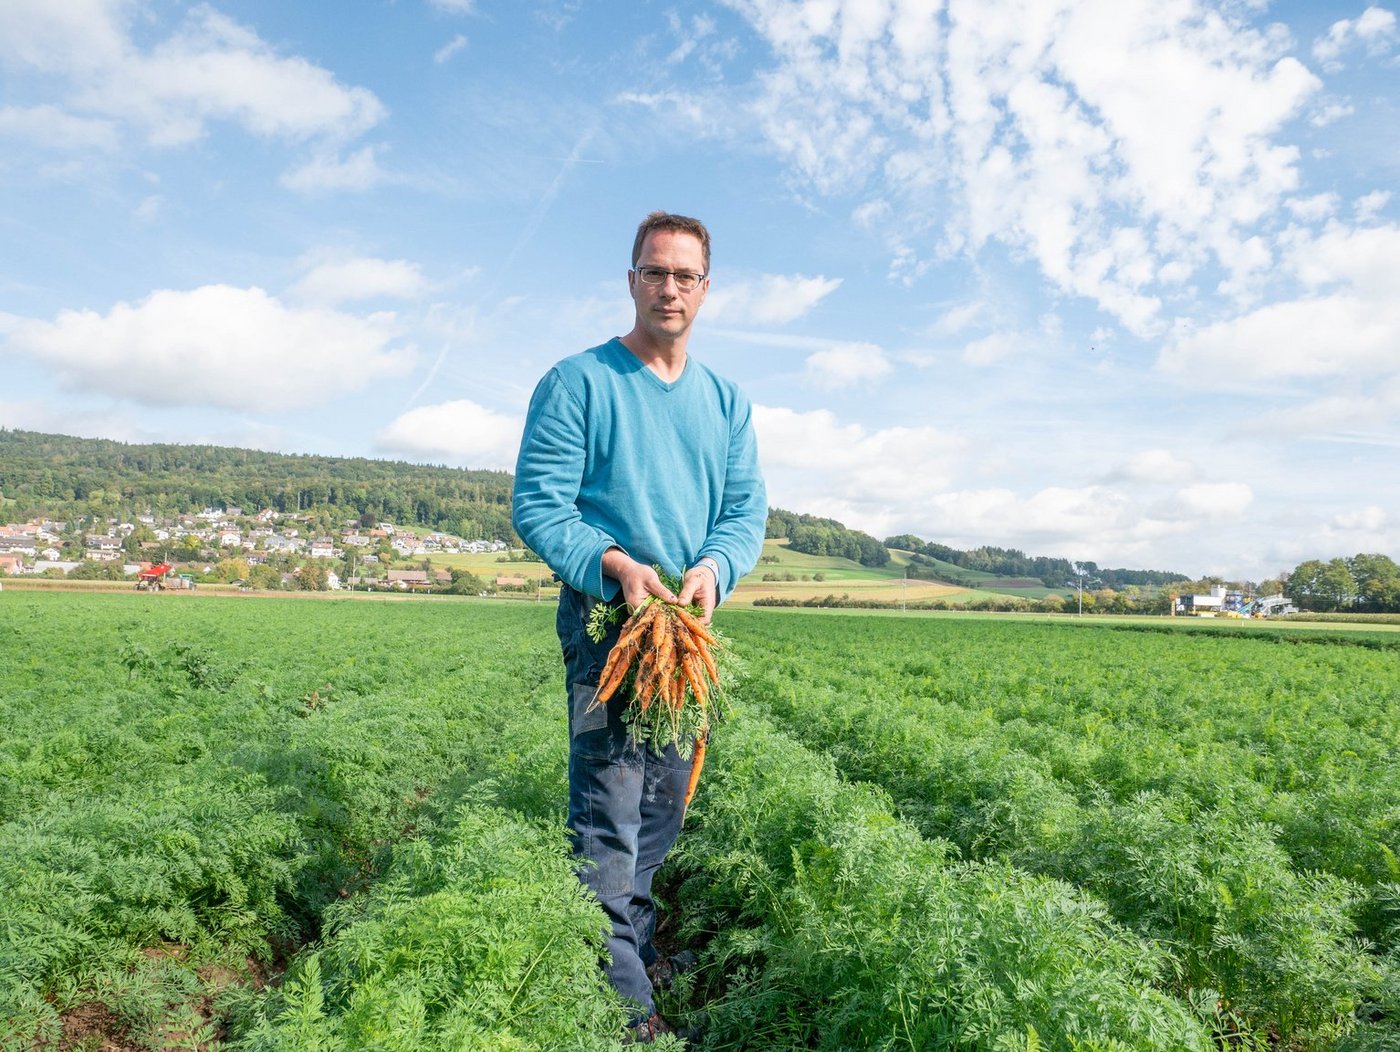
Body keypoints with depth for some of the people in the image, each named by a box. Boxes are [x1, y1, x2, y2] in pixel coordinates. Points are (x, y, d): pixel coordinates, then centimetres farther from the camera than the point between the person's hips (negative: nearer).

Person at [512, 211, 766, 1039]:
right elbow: (537, 506, -9)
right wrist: (616, 564, -24)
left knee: (664, 804, 16)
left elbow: (749, 513, 7)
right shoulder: (578, 381, -4)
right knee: (609, 812, -8)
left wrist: (713, 568, -14)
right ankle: (623, 1002, 3)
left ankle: (640, 950, 34)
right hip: (607, 614, -5)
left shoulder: (728, 402, 12)